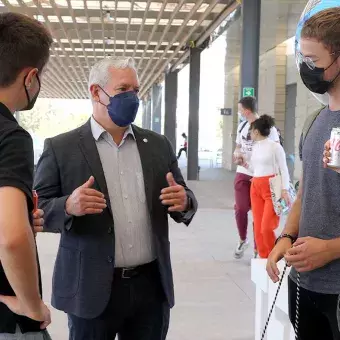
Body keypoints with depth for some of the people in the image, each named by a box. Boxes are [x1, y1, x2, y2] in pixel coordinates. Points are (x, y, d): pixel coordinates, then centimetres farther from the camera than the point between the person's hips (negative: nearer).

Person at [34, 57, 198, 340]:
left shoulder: (158, 145, 8)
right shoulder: (61, 148, -2)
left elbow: (183, 202, 12)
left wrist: (184, 202, -11)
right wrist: (69, 207, -23)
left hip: (152, 285, 3)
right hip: (92, 289, -3)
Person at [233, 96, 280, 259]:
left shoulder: (268, 127, -10)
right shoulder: (241, 126, 10)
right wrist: (237, 155, -3)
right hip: (243, 174, 4)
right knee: (240, 208, -2)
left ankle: (258, 249, 16)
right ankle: (243, 240, 22)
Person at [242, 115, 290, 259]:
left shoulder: (275, 146, -7)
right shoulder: (255, 147, 14)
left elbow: (283, 170, -7)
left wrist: (284, 190, -14)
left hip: (272, 188, -7)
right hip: (255, 187, 7)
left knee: (266, 227, -14)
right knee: (258, 227, 3)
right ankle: (264, 258, 13)